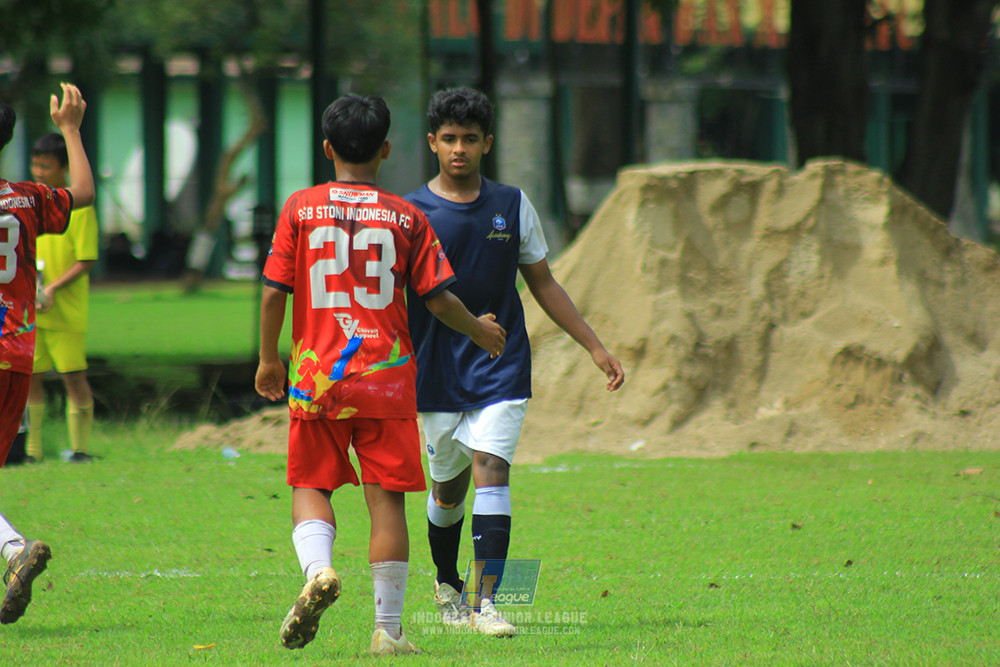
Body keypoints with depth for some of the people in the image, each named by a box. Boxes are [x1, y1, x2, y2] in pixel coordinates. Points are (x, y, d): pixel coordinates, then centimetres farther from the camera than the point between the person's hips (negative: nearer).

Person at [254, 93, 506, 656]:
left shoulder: (300, 208, 0)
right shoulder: (407, 218, 0)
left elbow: (274, 291, 0)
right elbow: (438, 298, 1)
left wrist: (269, 359, 14)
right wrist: (478, 329, 21)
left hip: (316, 373, 0)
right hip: (387, 375, 0)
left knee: (312, 486, 11)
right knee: (386, 498, 3)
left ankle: (318, 569, -19)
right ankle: (388, 627, 3)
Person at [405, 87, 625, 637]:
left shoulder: (513, 207, 5)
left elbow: (543, 285, 14)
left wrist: (596, 347, 11)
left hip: (502, 369, 0)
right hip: (436, 370, 0)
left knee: (490, 470, -16)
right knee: (448, 487, 11)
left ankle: (483, 602, -19)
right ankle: (447, 585, 37)